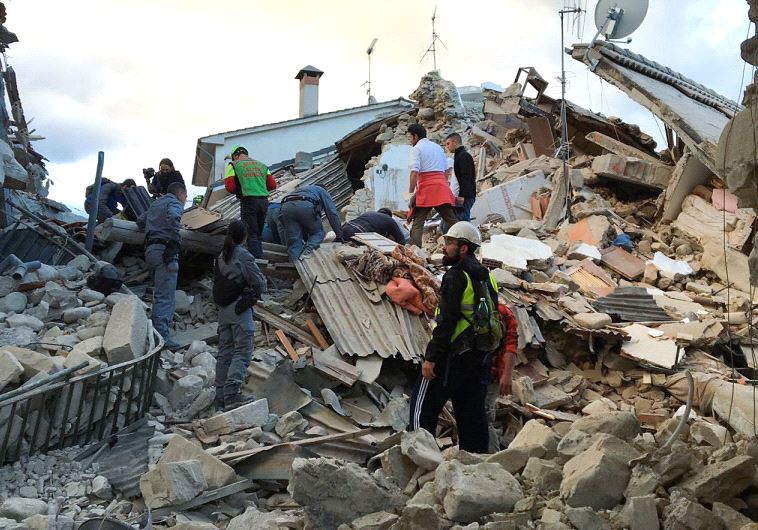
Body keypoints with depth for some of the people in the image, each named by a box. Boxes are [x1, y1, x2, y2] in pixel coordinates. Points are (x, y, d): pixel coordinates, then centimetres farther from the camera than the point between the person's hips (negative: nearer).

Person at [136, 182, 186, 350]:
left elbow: (140, 221, 33)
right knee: (165, 296, -12)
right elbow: (173, 216, -22)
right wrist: (175, 240, -14)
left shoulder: (156, 204, 26)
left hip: (150, 249, 9)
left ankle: (157, 331, 17)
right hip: (165, 250, -9)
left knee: (160, 293, 16)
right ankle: (162, 336, -19)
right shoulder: (174, 203, 1)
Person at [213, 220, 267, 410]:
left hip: (223, 310, 7)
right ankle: (232, 392, -19)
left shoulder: (220, 257, 10)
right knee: (243, 352, -6)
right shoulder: (244, 256, -9)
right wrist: (254, 295, 13)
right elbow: (260, 284, -9)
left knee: (224, 352, 10)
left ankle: (221, 396, 13)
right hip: (240, 308, -7)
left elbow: (216, 283, 9)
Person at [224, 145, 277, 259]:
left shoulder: (233, 165, 5)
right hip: (264, 201, 5)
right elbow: (273, 185, 11)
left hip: (248, 201, -4)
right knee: (258, 234, 15)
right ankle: (260, 255, 17)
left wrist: (239, 191, 15)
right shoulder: (262, 165, 18)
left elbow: (230, 187, -5)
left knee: (251, 235, -1)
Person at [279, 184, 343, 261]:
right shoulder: (322, 191, 33)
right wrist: (339, 235, 25)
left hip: (286, 207, 4)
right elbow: (332, 213, 21)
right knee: (318, 233, 16)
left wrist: (306, 239, 49)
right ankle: (308, 249, -11)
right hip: (306, 206, -4)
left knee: (294, 240, 8)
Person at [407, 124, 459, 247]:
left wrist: (410, 193, -9)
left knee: (417, 223, -2)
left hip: (426, 187, -6)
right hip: (442, 186, 6)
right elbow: (446, 170, 22)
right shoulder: (438, 147, 23)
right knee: (452, 220, 7)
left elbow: (414, 172, -10)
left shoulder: (416, 149, 1)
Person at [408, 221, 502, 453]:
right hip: (481, 356, 9)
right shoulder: (487, 277, 13)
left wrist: (430, 357, -19)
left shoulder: (456, 276, -14)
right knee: (473, 414, 14)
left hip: (453, 354, -8)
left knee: (423, 408, 0)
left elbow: (447, 321, -20)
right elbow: (493, 318, 17)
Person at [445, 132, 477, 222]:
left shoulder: (464, 156, -8)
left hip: (465, 197, -10)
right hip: (464, 196, 10)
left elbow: (466, 177, -19)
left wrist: (462, 195, -25)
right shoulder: (459, 156, 23)